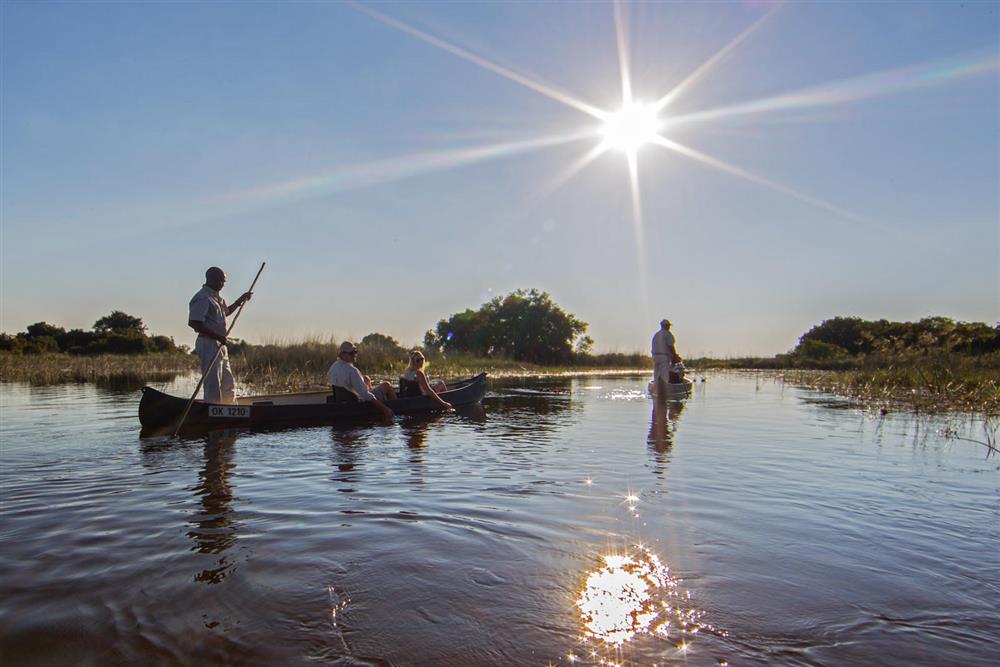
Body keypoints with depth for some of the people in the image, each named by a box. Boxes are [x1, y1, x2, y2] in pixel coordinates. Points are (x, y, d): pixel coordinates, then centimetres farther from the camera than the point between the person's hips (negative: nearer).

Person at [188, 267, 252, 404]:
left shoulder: (217, 297, 17)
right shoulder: (202, 298, -13)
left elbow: (226, 311, 37)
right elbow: (193, 323, -22)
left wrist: (241, 300, 24)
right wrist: (217, 336, -22)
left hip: (220, 345, 10)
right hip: (209, 345, -10)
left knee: (229, 384, 14)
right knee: (213, 384, -9)